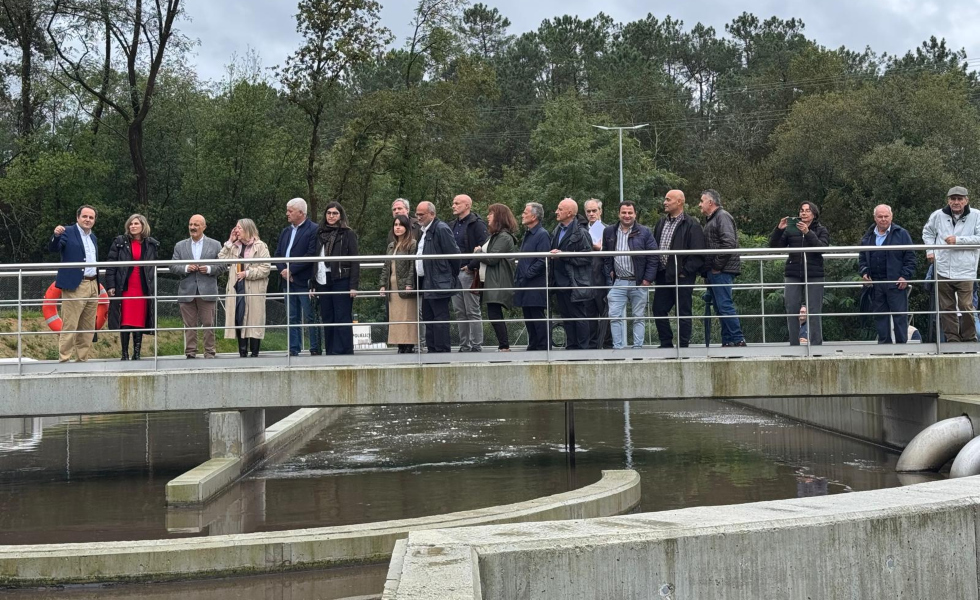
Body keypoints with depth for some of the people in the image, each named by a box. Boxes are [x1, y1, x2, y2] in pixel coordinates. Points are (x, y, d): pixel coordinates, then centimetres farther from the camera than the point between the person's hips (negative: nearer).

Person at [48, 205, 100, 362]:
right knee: (69, 327, -8)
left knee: (88, 328, 9)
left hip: (93, 286, 7)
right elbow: (53, 249, -15)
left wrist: (97, 285, 14)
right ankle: (63, 360, -4)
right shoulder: (68, 232, -2)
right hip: (75, 286, -7)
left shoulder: (93, 237, 19)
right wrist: (56, 235, -35)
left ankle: (82, 360, 16)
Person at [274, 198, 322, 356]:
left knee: (311, 318, -3)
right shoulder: (285, 232, 18)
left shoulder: (313, 230, -7)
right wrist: (283, 270, -5)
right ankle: (294, 350, 11)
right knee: (293, 318, 9)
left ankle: (315, 349, 1)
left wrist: (291, 270, -16)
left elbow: (311, 255, -16)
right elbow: (278, 254, 15)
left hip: (305, 282, -7)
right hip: (288, 282, 7)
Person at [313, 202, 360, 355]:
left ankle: (344, 351, -3)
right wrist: (313, 283, 9)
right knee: (327, 319, 6)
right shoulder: (320, 234, 14)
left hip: (341, 281, -5)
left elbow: (354, 261, -4)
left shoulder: (348, 234, 1)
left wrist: (354, 285, -12)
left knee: (343, 319, -4)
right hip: (323, 281, 5)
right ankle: (330, 352, 11)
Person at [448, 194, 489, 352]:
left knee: (473, 312, -4)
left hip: (469, 272, -8)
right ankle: (464, 346, 14)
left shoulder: (477, 224, -8)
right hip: (454, 272, 8)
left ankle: (476, 346, -1)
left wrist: (471, 266, -17)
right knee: (460, 312, 9)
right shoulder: (453, 225, 17)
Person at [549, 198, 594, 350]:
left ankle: (583, 348, 4)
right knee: (566, 317, 12)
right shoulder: (557, 230, 13)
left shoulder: (581, 232, -11)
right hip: (560, 283, 8)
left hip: (576, 284, -8)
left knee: (580, 317, -2)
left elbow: (586, 257, -17)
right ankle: (570, 347, 19)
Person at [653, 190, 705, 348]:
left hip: (681, 276, -7)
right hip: (663, 275, 7)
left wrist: (685, 271, -16)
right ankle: (666, 344, 18)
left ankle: (684, 346, 6)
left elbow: (697, 254, -11)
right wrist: (655, 271, 9)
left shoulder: (691, 226, -7)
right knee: (658, 310, 8)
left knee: (683, 312, 0)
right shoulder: (661, 223, 15)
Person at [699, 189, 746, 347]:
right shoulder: (710, 220, 23)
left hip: (721, 271, -10)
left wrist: (717, 266, -18)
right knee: (720, 307, 8)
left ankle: (738, 339, -13)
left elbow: (729, 243, -19)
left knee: (725, 305, -14)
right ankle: (727, 341, 10)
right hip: (712, 271, 10)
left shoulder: (722, 216, -7)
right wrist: (707, 270, 15)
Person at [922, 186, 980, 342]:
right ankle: (952, 338, 17)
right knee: (946, 307, 8)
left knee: (966, 306, -3)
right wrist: (930, 251, 11)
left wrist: (958, 240, -19)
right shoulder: (938, 215, 5)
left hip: (965, 271, -3)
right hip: (943, 270, 3)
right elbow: (927, 232, 23)